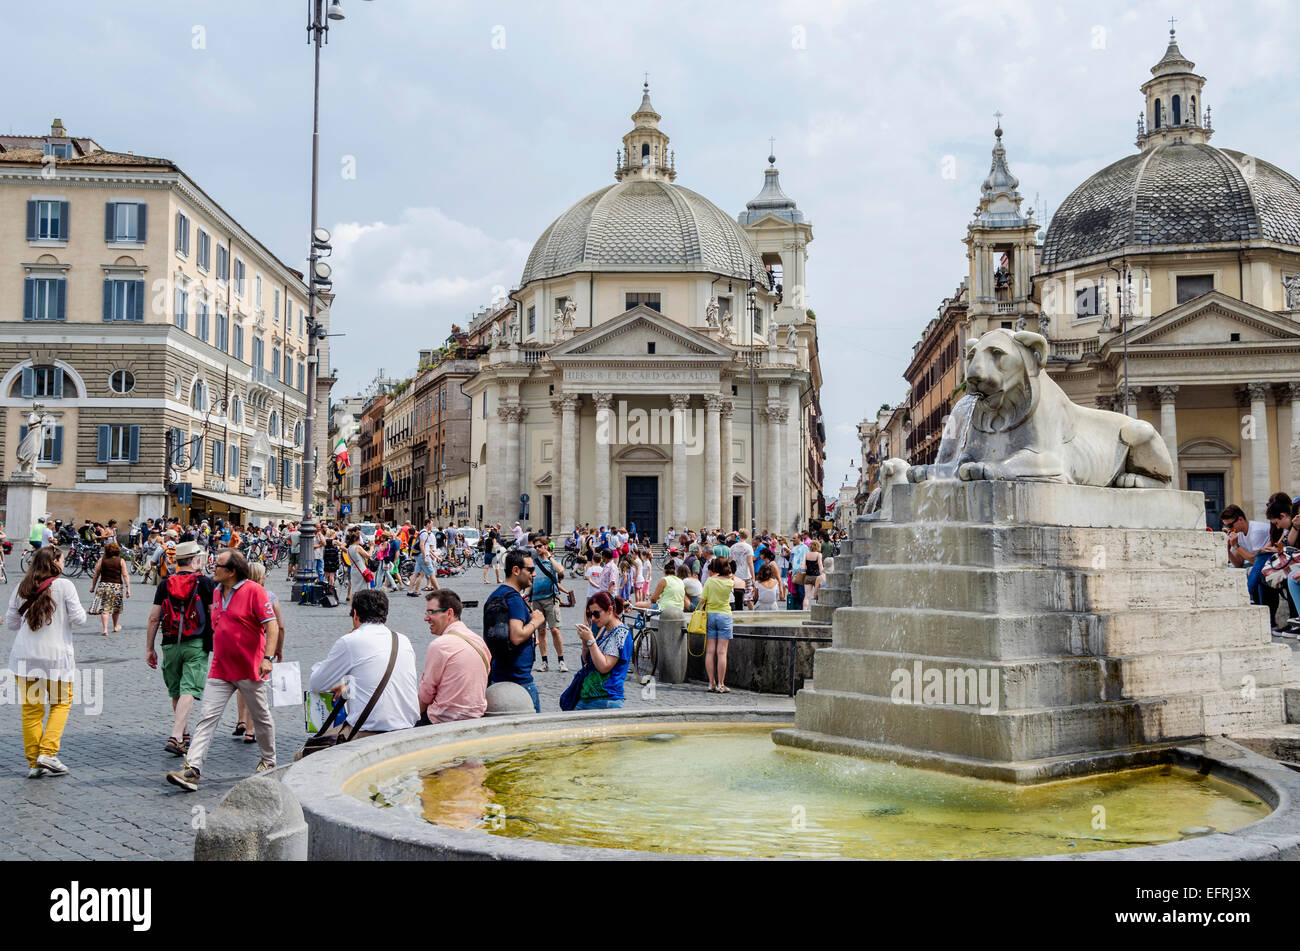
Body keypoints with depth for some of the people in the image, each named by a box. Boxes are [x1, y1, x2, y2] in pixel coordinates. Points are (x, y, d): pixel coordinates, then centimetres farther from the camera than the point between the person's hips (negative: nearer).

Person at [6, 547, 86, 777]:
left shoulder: (21, 587, 6)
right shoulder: (64, 585, -7)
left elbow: (10, 622, 9)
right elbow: (78, 618, -8)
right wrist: (79, 609, 13)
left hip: (24, 656, 4)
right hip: (55, 655, -3)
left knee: (30, 709, 9)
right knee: (61, 702, 12)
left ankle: (33, 763, 9)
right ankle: (47, 752, -2)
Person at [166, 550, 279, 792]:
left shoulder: (254, 591, -11)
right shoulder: (217, 592, 11)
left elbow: (272, 625, -16)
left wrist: (267, 658, -24)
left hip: (249, 669, -6)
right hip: (220, 670, 6)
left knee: (261, 718, 11)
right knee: (207, 717, -6)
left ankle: (268, 761, 30)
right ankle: (193, 770, -12)